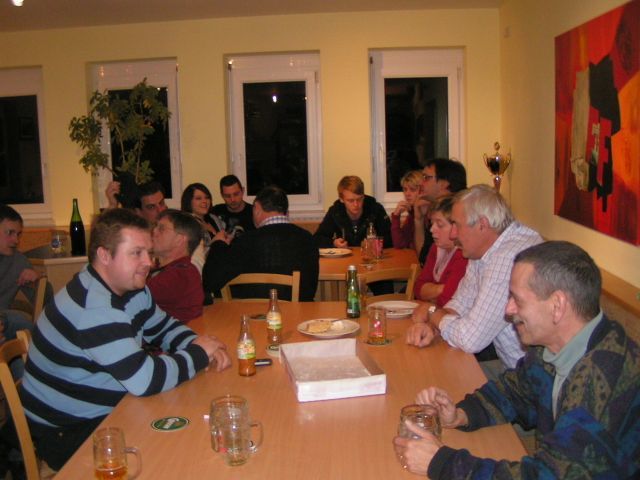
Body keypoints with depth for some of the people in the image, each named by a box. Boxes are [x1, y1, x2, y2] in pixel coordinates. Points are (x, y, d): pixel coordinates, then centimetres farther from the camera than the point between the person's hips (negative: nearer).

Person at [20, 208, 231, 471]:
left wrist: (201, 344, -7)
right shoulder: (94, 309, -30)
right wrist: (198, 354, -18)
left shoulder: (130, 289, 2)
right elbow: (145, 379, -34)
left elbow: (163, 327, 14)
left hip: (103, 412, 9)